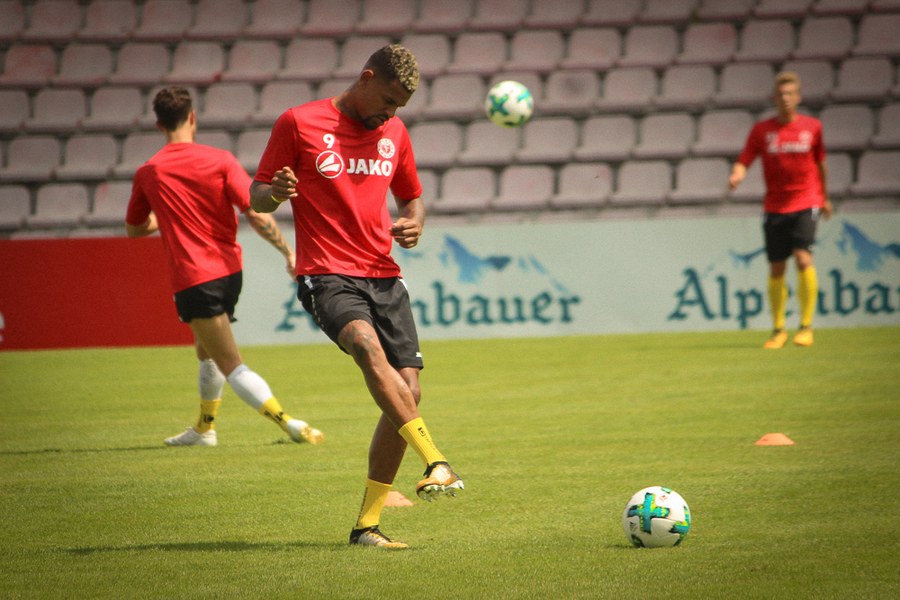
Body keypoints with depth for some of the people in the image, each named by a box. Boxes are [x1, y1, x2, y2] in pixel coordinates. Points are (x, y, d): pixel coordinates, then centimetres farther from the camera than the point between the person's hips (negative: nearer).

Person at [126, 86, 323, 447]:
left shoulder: (147, 174, -2)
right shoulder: (219, 161, -5)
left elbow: (134, 229, 14)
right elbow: (257, 214, -12)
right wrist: (288, 252, -1)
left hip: (192, 279, -4)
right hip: (229, 269, 4)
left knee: (232, 366, -5)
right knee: (206, 351, 27)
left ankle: (290, 423, -21)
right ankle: (205, 428, 41)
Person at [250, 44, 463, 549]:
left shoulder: (393, 131, 15)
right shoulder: (299, 123, 0)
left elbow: (412, 197, 27)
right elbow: (257, 196, 3)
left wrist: (414, 224, 4)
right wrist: (276, 192, -21)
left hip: (384, 276, 6)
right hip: (328, 276, -6)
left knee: (408, 392, -5)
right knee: (368, 345, -34)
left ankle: (368, 525, 5)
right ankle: (437, 464, -44)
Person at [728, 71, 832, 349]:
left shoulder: (812, 127, 3)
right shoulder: (761, 130, 1)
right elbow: (743, 161, -5)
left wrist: (825, 198, 25)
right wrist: (736, 175, -28)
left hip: (806, 203, -1)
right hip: (774, 207, 1)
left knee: (803, 257, -19)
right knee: (776, 268, 2)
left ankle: (806, 326, -11)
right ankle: (778, 330, 17)